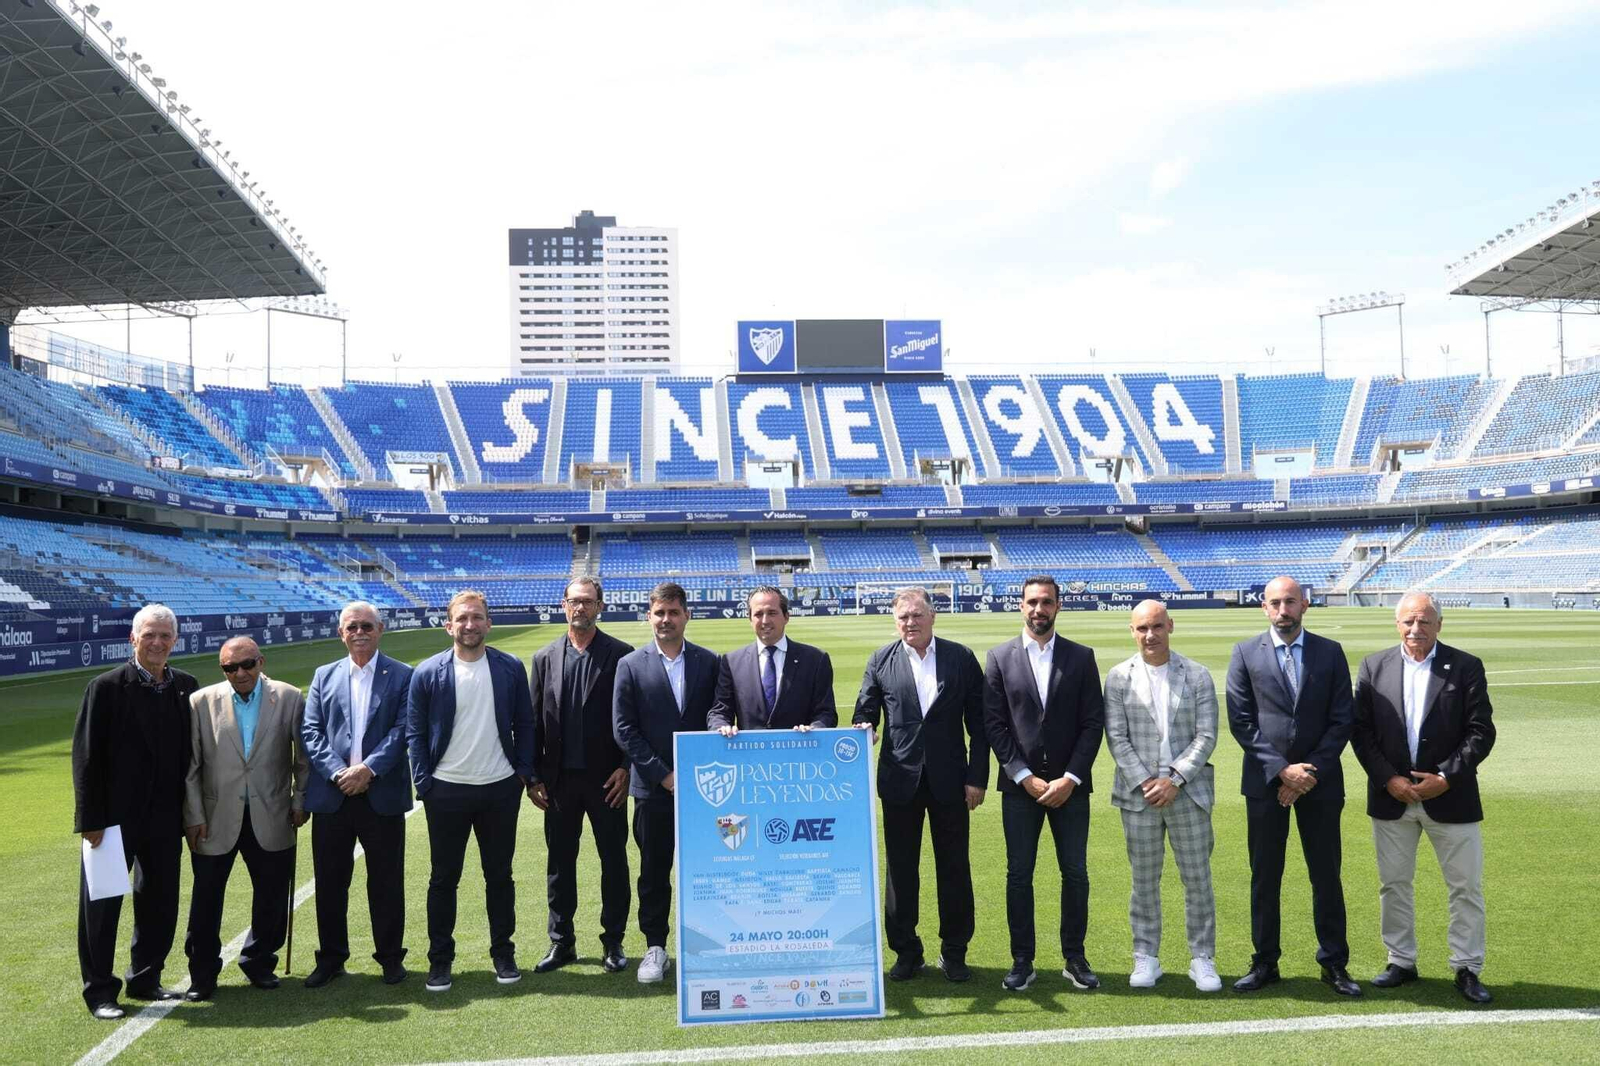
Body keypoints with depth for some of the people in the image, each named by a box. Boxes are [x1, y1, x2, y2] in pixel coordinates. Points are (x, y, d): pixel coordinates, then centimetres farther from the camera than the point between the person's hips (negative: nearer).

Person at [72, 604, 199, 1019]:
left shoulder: (185, 687, 4)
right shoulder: (107, 687, -9)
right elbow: (86, 756, -10)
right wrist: (91, 818, -13)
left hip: (165, 817, 4)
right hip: (116, 816, -4)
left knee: (161, 902, 13)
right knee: (102, 904, 6)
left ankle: (145, 978, 29)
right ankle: (99, 990, 19)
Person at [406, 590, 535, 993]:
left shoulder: (511, 668, 1)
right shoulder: (428, 672, -3)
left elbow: (524, 725, 6)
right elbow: (415, 732, 1)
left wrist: (524, 772, 0)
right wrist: (424, 783, -4)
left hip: (500, 790, 1)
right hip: (446, 791, -1)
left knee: (500, 876, 11)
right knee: (443, 878, 8)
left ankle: (503, 954, 24)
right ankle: (440, 959, 21)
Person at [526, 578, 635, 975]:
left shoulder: (620, 654, -3)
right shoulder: (545, 657, 6)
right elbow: (535, 720, 7)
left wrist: (625, 768, -9)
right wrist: (534, 777, 3)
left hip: (606, 778, -2)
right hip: (559, 778, 3)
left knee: (614, 860, 6)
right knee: (559, 863, 11)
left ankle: (613, 941, 19)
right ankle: (561, 942, 23)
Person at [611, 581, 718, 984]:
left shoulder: (709, 662, 4)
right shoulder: (631, 665, 1)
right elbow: (623, 729, -3)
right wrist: (663, 774, -9)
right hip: (653, 786, 0)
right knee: (653, 871, 8)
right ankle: (655, 947, 19)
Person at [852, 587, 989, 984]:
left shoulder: (961, 658, 1)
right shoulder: (880, 661, 2)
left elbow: (978, 723, 1)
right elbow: (864, 713, 4)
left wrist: (977, 777, -3)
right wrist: (864, 731, -20)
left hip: (949, 780, 0)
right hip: (900, 779, 0)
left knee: (955, 868, 8)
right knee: (901, 870, 8)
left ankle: (954, 953, 22)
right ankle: (906, 950, 22)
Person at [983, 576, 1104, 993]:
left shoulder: (1081, 658, 3)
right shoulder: (1000, 658, 2)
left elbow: (1093, 723, 0)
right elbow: (994, 724, -2)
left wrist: (1070, 778, -9)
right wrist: (1026, 778, -9)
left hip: (1069, 784, 1)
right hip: (1019, 785, -1)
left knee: (1076, 873, 5)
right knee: (1019, 875, 4)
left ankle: (1075, 958, 19)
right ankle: (1022, 961, 14)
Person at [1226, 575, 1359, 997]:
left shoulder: (1330, 653, 3)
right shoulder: (1245, 654, 0)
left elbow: (1342, 720, 0)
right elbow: (1241, 722, -4)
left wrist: (1311, 771, -9)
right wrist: (1282, 769, -12)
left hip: (1320, 781, 1)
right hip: (1265, 780, 0)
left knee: (1326, 876, 7)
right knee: (1264, 877, 7)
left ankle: (1334, 964, 19)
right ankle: (1265, 963, 17)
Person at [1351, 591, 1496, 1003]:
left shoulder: (1466, 667, -3)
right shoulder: (1374, 666, 1)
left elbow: (1481, 731, -6)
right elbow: (1360, 730, 0)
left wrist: (1447, 777, -14)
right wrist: (1388, 779, -10)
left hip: (1449, 796, -1)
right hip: (1391, 796, 2)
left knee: (1466, 887, 6)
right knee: (1393, 884, 11)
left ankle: (1467, 969, 20)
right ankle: (1401, 962, 26)